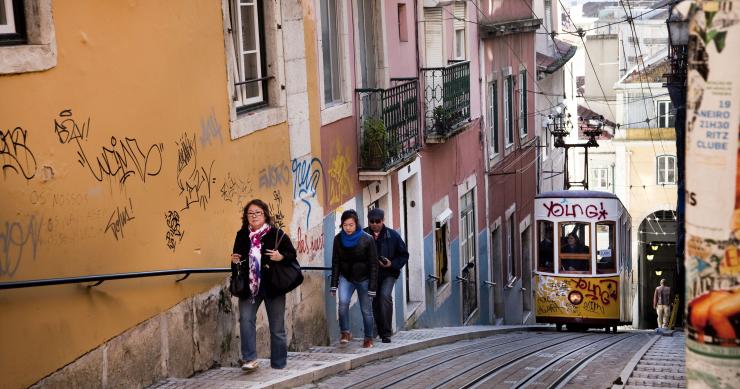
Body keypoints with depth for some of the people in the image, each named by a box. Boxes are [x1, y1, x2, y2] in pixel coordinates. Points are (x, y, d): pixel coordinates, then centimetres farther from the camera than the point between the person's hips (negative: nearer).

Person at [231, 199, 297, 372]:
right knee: (245, 319, -18)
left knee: (277, 327, 6)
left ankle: (278, 365, 18)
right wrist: (235, 260, -3)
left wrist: (281, 257, -21)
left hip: (273, 286, -2)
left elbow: (292, 254, -1)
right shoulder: (242, 235, 6)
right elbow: (237, 257, 19)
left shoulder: (276, 234, -6)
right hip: (249, 286, 2)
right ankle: (250, 359, -13)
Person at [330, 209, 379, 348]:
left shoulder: (367, 239, -14)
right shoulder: (338, 239, -5)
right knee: (343, 302, -23)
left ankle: (368, 338, 20)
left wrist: (372, 287, -13)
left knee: (366, 310, 2)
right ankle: (345, 333, -10)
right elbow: (335, 262, 1)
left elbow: (373, 264, -10)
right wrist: (334, 284, -2)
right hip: (346, 277, 2)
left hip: (363, 278, -2)